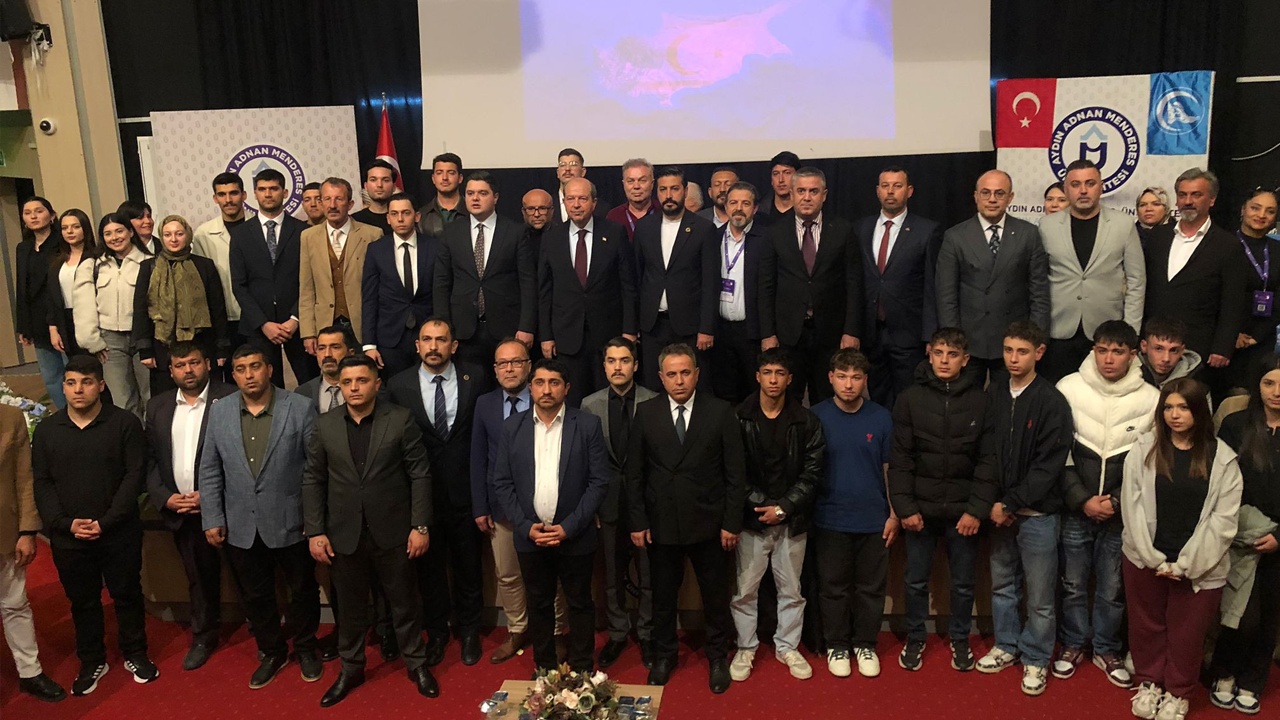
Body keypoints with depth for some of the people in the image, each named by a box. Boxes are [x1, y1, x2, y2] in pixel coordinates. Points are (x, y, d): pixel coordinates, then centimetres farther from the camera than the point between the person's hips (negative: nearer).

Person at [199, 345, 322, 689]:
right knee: (255, 595, 17)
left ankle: (305, 647, 37)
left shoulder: (300, 408, -10)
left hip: (290, 522, -3)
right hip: (241, 527, 3)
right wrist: (212, 519, 2)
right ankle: (271, 652, 38)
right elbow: (210, 470, 5)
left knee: (303, 589, 14)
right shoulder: (219, 412, 0)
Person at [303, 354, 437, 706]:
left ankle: (417, 664, 30)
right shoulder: (325, 425, 0)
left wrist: (421, 526, -9)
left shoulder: (401, 420, -7)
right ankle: (351, 669, 35)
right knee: (351, 606, 16)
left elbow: (420, 474, -6)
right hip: (345, 534, 2)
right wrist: (315, 532, -2)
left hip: (393, 532, -2)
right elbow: (313, 481, 3)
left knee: (405, 602, 12)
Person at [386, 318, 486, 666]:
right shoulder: (399, 385, -4)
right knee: (429, 567, 15)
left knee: (468, 566, 14)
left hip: (464, 492, 0)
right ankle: (436, 632, 36)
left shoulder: (474, 379, -5)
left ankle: (468, 631, 35)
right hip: (421, 494, 0)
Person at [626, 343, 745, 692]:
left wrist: (732, 522, -7)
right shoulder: (645, 413, -2)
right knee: (662, 595, 15)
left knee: (716, 595, 13)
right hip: (661, 523, 1)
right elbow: (634, 472, 1)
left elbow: (735, 472, -4)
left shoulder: (720, 412, -6)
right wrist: (638, 521, -3)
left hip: (708, 523, -1)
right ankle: (664, 655, 37)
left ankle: (717, 657, 35)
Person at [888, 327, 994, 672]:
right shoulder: (911, 398, -3)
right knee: (916, 581, 12)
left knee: (963, 583, 13)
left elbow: (988, 460, -4)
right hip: (921, 509, 0)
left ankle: (959, 639, 34)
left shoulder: (980, 400, -4)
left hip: (963, 511, 0)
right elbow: (900, 458, -3)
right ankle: (915, 639, 31)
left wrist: (977, 510, -10)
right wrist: (905, 507, -8)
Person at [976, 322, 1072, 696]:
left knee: (1040, 595, 5)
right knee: (1002, 584, 16)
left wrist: (1012, 503, -13)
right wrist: (993, 503, -5)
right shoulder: (993, 395, 3)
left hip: (1037, 513, -4)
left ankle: (1036, 658, 23)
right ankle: (1007, 646, 34)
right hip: (999, 510, 4)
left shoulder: (1052, 401, -10)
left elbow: (1048, 465, -13)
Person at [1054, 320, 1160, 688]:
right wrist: (1082, 500, -9)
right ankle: (1072, 644, 31)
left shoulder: (1151, 398, -5)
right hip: (1075, 509, 0)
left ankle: (1106, 650, 31)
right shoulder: (1069, 388, -6)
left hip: (1122, 513, 0)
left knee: (1113, 588, 10)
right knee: (1073, 584, 11)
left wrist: (1118, 501, -9)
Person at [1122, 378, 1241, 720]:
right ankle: (1149, 682, 35)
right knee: (1146, 626, 15)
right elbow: (1132, 507, -5)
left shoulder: (1222, 459, -5)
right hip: (1145, 561, 1)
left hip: (1198, 567, -1)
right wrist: (1154, 559, -9)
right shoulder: (1143, 450, -3)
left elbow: (1223, 519, -7)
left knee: (1187, 633, 11)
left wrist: (1186, 564, -11)